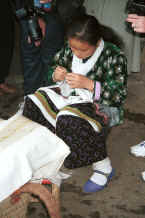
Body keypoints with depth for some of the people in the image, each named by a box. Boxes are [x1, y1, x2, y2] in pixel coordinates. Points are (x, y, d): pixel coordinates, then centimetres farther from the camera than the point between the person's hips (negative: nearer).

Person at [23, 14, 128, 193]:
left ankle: (103, 167, -17)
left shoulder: (114, 56, -18)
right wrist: (56, 75, -12)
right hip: (70, 97, 7)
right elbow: (54, 68, 14)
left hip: (101, 105, -6)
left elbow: (118, 95, -20)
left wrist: (89, 84, -32)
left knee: (73, 121, -37)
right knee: (34, 103, -11)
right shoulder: (69, 49, -3)